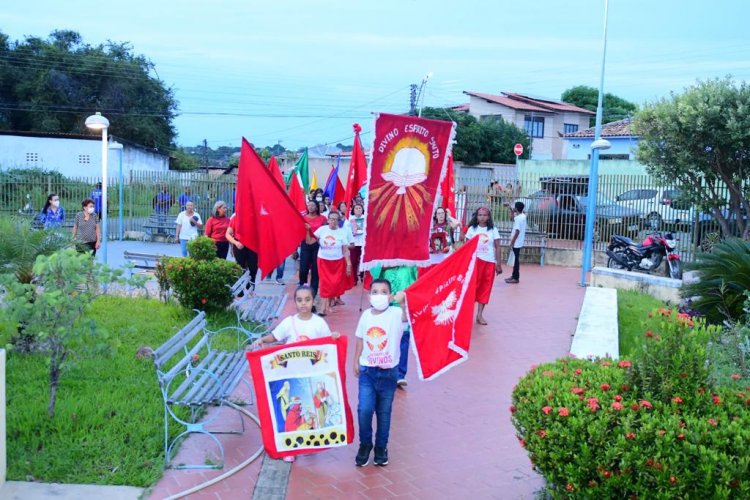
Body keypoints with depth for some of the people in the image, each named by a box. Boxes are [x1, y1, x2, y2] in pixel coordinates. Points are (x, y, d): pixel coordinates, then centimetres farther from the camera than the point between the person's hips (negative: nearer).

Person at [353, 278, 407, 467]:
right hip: (367, 370, 2)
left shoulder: (395, 314, -12)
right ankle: (365, 444, 16)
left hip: (388, 371, -2)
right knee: (364, 409, -7)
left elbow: (410, 317, -33)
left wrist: (403, 301, -49)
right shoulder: (366, 315, 1)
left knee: (384, 412, 11)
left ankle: (381, 446, 29)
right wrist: (356, 361, 13)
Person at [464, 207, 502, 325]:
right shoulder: (472, 229, 4)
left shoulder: (493, 230, 4)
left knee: (485, 288, 4)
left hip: (489, 262, 1)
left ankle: (480, 314, 9)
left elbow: (497, 247, 4)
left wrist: (498, 263, -1)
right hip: (475, 260, -1)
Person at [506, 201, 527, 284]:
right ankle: (514, 276, 25)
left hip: (516, 242, -10)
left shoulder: (518, 218, -21)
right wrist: (512, 211, 24)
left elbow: (517, 232, -24)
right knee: (515, 259, 16)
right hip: (518, 242, 10)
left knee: (516, 259, -3)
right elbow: (514, 219, 32)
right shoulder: (522, 216, 8)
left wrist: (512, 242, -19)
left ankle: (516, 278, 3)